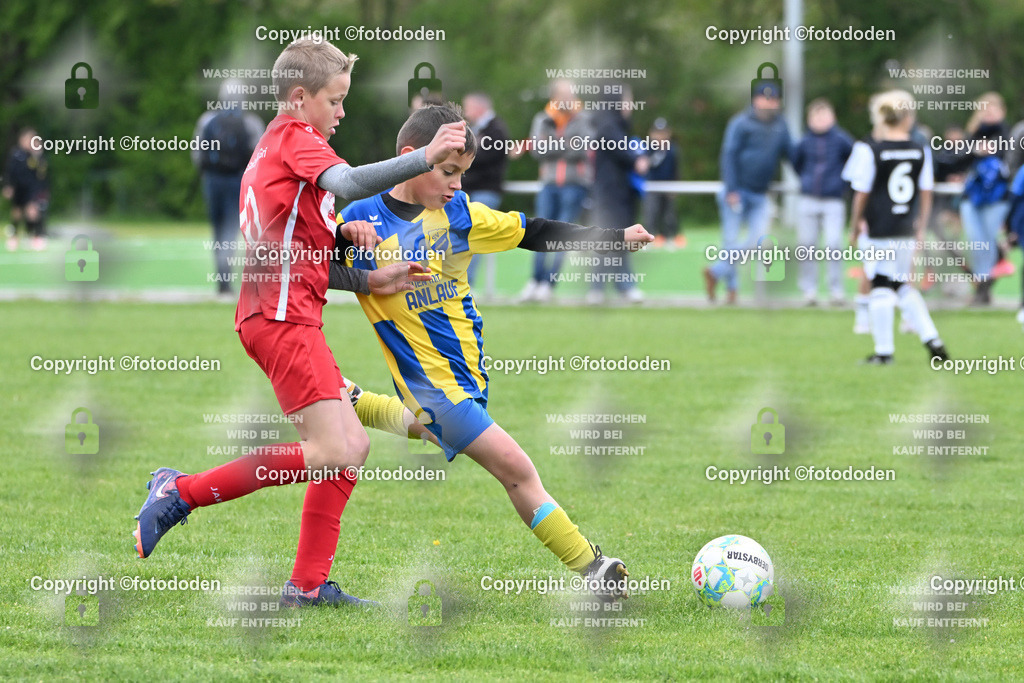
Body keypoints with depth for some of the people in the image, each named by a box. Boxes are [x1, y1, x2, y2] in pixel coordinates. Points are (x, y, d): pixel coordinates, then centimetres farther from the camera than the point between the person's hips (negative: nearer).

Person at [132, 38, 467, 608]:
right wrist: (424, 159, -31)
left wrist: (369, 281, 14)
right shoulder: (295, 138, -4)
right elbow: (348, 183, -25)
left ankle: (309, 586, 8)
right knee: (334, 453, -18)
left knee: (354, 445, 9)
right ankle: (182, 492, -12)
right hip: (282, 318, -11)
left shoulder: (275, 146, 26)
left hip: (290, 315, 11)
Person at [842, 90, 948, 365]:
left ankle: (884, 350, 4)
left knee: (881, 287, 1)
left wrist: (855, 226, 6)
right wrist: (921, 228, 18)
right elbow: (926, 193, 8)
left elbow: (862, 193, -6)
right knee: (902, 285, 18)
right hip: (906, 229, 4)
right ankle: (931, 338, 9)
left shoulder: (869, 149, -9)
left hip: (878, 228, -4)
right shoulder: (921, 150, 3)